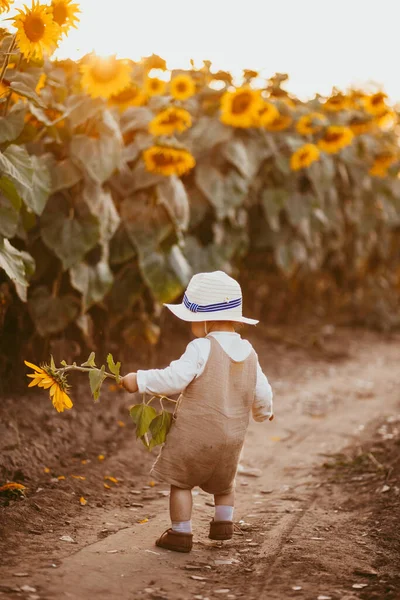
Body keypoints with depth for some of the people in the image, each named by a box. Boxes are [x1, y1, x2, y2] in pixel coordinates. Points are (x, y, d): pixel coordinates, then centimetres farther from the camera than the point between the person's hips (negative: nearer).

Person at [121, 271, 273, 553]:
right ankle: (224, 523, 26)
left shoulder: (201, 348, -16)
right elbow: (262, 392, 9)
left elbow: (174, 378, -24)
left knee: (181, 482, 7)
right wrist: (264, 412, 30)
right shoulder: (249, 353, 3)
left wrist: (140, 380, -16)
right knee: (224, 482, 29)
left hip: (196, 433, -6)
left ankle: (181, 533, 7)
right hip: (232, 436, 6)